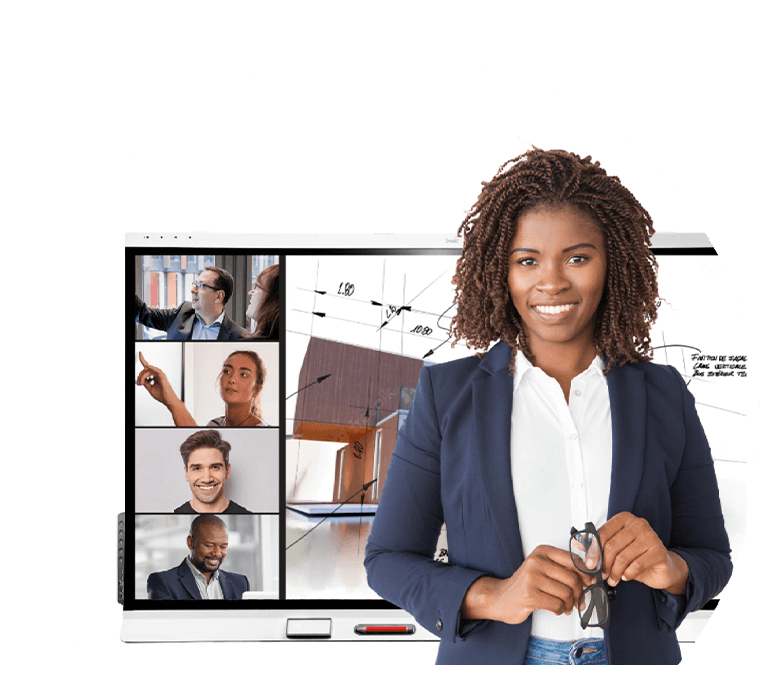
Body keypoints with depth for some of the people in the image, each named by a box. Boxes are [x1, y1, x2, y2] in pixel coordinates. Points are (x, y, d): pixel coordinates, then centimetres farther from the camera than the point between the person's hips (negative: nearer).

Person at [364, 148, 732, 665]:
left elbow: (712, 559, 1)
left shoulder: (664, 395, -2)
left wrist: (668, 568, -21)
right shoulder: (448, 394, -6)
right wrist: (493, 597, -22)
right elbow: (390, 559, -5)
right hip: (490, 653, -1)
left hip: (634, 651, 1)